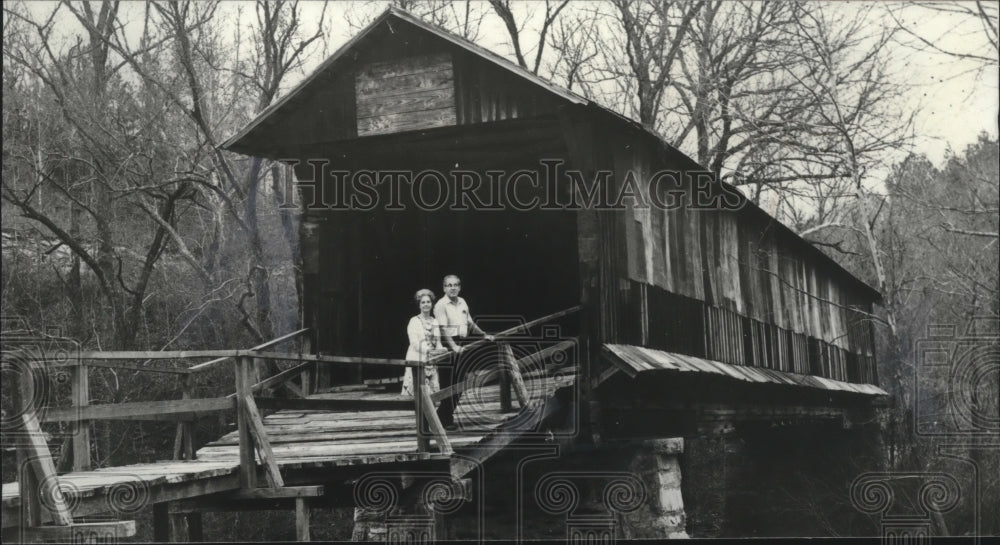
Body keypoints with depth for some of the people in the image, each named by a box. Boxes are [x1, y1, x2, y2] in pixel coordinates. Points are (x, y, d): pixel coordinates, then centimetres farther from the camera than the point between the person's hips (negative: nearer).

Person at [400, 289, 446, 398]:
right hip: (416, 361, -5)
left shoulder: (435, 322, 15)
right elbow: (414, 343, -11)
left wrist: (441, 350, -8)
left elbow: (438, 342, 15)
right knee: (416, 392, -10)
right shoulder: (414, 321, -1)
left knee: (432, 391, -1)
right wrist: (429, 351, -25)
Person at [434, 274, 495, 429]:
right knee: (449, 383, -5)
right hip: (448, 346, -8)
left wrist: (485, 335, 17)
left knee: (459, 384, 10)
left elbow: (470, 324, 25)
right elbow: (443, 329, -18)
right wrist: (454, 347, -28)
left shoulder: (462, 303, 14)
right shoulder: (441, 305, -9)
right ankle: (446, 420, 3)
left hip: (462, 345, 8)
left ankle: (443, 416, 20)